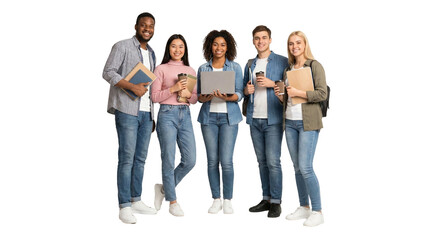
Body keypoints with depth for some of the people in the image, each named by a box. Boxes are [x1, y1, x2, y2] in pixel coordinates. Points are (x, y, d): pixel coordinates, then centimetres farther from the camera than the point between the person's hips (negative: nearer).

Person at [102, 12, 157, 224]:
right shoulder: (122, 47, -1)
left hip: (146, 112, 7)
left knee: (140, 158, 9)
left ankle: (136, 201, 18)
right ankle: (124, 207, -2)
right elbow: (108, 72, -11)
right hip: (127, 110, -7)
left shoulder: (151, 54, 21)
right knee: (127, 158, -7)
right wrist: (132, 87, -21)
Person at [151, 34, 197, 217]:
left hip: (185, 115, 5)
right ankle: (172, 201, 13)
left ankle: (164, 188, 22)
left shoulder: (190, 71, 14)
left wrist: (188, 94, -6)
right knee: (169, 160, -1)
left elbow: (195, 98, 15)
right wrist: (173, 88, -15)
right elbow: (154, 97, -3)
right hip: (167, 114, -4)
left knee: (190, 160, 0)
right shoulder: (161, 69, 2)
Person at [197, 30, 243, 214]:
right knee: (212, 160, 2)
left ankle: (227, 200, 6)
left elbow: (240, 94, 2)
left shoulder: (235, 68, 7)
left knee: (226, 160, -8)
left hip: (229, 116, -2)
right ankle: (216, 199, 14)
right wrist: (206, 97, -11)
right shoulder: (203, 69, 11)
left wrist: (227, 97, -18)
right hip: (208, 116, 2)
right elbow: (198, 94, 11)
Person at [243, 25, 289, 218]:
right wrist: (246, 90, 1)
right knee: (262, 161, 10)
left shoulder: (282, 62, -1)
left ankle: (276, 202, 1)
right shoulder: (250, 65, 16)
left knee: (273, 161, -8)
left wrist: (272, 84, -17)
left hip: (273, 119, -5)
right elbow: (244, 88, 23)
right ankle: (266, 199, 18)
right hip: (254, 119, 6)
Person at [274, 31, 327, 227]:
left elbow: (322, 94, -12)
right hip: (290, 122, 7)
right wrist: (280, 96, 1)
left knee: (305, 167, -11)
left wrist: (298, 92, -17)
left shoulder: (314, 66, -3)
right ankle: (304, 207, 21)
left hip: (307, 122, -7)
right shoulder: (288, 69, 16)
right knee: (297, 167, 10)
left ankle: (317, 212, 0)